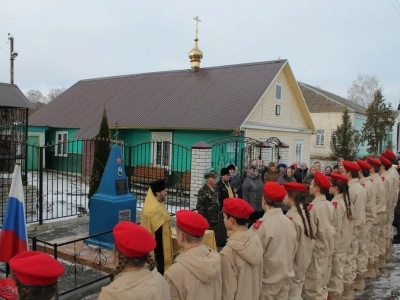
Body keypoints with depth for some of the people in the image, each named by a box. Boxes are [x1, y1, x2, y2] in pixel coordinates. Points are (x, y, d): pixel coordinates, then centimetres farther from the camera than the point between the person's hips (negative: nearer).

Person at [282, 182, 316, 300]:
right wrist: (304, 259, 17)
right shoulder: (305, 212, -1)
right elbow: (310, 238, 8)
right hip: (303, 263, 8)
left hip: (293, 266, -8)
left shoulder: (291, 217, -26)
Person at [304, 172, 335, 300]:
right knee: (322, 285, 20)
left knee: (313, 287, 5)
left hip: (316, 250, -7)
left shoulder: (314, 207, -21)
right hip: (327, 249, 7)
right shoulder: (329, 205, 0)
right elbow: (330, 228, 8)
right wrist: (329, 247, 17)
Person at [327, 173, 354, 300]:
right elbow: (345, 223, 8)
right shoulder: (347, 200, 1)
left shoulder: (336, 204, -24)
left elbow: (336, 228, -22)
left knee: (335, 271, 7)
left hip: (337, 243, -8)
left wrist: (332, 247, -14)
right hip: (345, 241, 8)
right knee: (339, 269, 20)